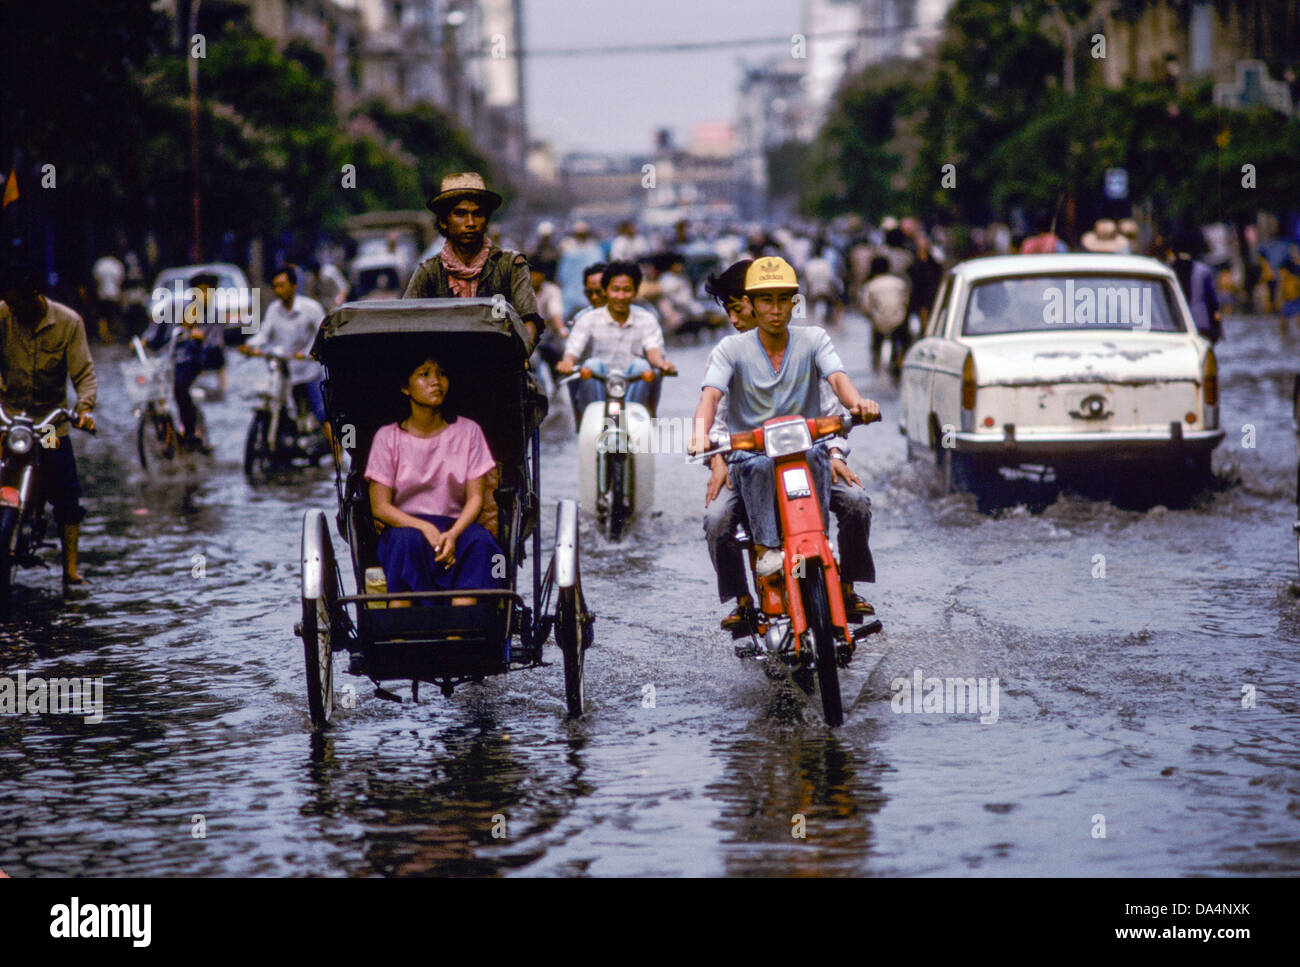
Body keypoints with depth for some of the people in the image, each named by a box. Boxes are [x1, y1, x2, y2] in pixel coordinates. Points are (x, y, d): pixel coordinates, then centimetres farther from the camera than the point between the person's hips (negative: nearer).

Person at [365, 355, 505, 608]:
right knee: (409, 540, -35)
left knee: (481, 540, -31)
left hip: (456, 527, 1)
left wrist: (453, 534, -19)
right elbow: (379, 507, -2)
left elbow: (475, 497, 2)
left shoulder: (468, 431, 8)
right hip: (402, 527, -1)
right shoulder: (388, 437, 3)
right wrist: (425, 528, -19)